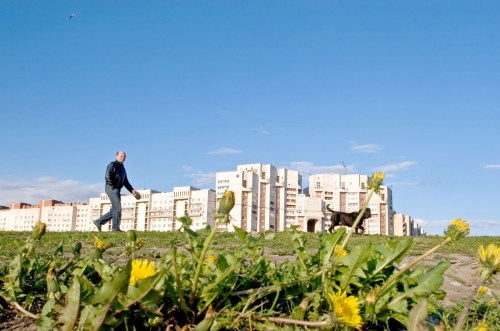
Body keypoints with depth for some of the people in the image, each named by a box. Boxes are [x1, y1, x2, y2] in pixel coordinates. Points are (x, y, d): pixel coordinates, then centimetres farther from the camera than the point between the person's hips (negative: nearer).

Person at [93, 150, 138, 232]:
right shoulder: (112, 165, -3)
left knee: (114, 210, 8)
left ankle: (99, 222, 16)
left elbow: (125, 182, 23)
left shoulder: (122, 168, 23)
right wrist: (113, 186, -18)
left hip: (117, 190, 9)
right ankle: (115, 228, -13)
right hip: (111, 189, -9)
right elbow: (107, 176, -17)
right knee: (117, 208, -14)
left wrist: (132, 190, 11)